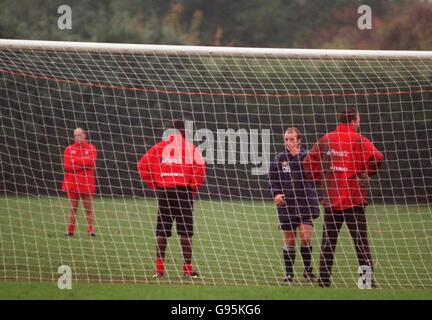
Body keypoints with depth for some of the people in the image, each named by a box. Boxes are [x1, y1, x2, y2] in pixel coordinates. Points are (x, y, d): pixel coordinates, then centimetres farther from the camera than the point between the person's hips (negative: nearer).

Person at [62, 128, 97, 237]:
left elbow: (91, 162, -13)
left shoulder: (91, 149, 4)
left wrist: (75, 161, -12)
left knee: (88, 208, 2)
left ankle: (91, 230, 5)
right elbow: (66, 165, -7)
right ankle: (70, 231, 7)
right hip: (72, 183, 1)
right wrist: (83, 163, -11)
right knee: (73, 208, 4)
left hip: (86, 183, -1)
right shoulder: (69, 149, 6)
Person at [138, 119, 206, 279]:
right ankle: (187, 268, 0)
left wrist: (153, 185, 8)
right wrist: (193, 188, -1)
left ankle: (159, 268, 5)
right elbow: (199, 168, -12)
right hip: (183, 191, -3)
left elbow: (142, 165, 4)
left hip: (163, 191, 3)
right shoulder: (191, 148, 2)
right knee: (185, 232, 1)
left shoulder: (159, 147, 11)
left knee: (162, 231, 8)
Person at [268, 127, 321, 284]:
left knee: (306, 236, -11)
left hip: (306, 204, -2)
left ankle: (308, 269, 5)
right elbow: (273, 181, 6)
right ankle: (289, 273, 16)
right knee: (289, 241, 6)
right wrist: (276, 194, -12)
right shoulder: (279, 159, 3)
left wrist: (297, 156, -19)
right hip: (286, 205, 2)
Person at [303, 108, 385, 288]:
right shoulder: (357, 140, -7)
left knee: (328, 242, 10)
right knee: (360, 241, -2)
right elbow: (377, 158, -21)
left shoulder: (325, 140, 7)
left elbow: (308, 164, 9)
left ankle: (323, 279, 9)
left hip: (331, 199, 4)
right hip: (353, 199, -4)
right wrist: (366, 173, -6)